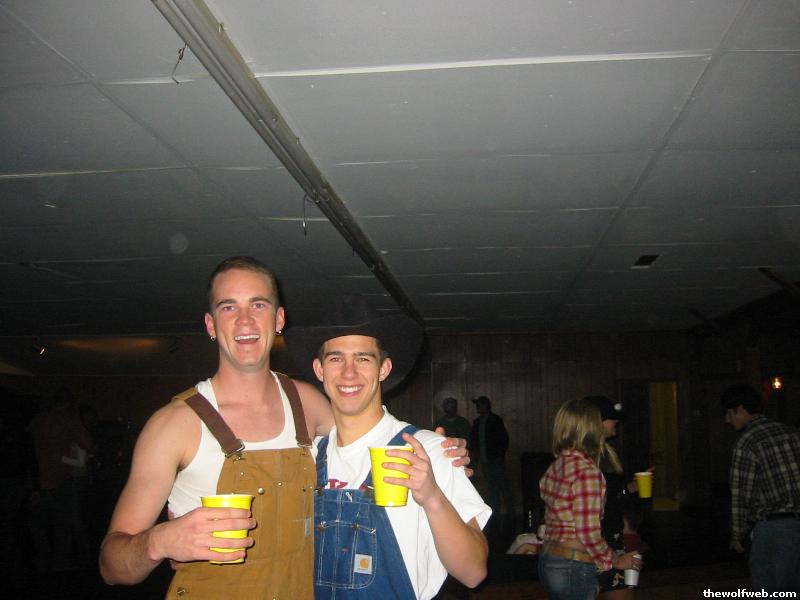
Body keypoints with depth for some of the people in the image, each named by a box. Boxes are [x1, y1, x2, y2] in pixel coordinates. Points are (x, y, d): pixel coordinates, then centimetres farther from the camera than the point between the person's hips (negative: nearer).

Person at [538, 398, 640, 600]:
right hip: (574, 567, -8)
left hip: (548, 560, 8)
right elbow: (588, 532, -20)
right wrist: (615, 560, -4)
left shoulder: (554, 468, 6)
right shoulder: (587, 471, -18)